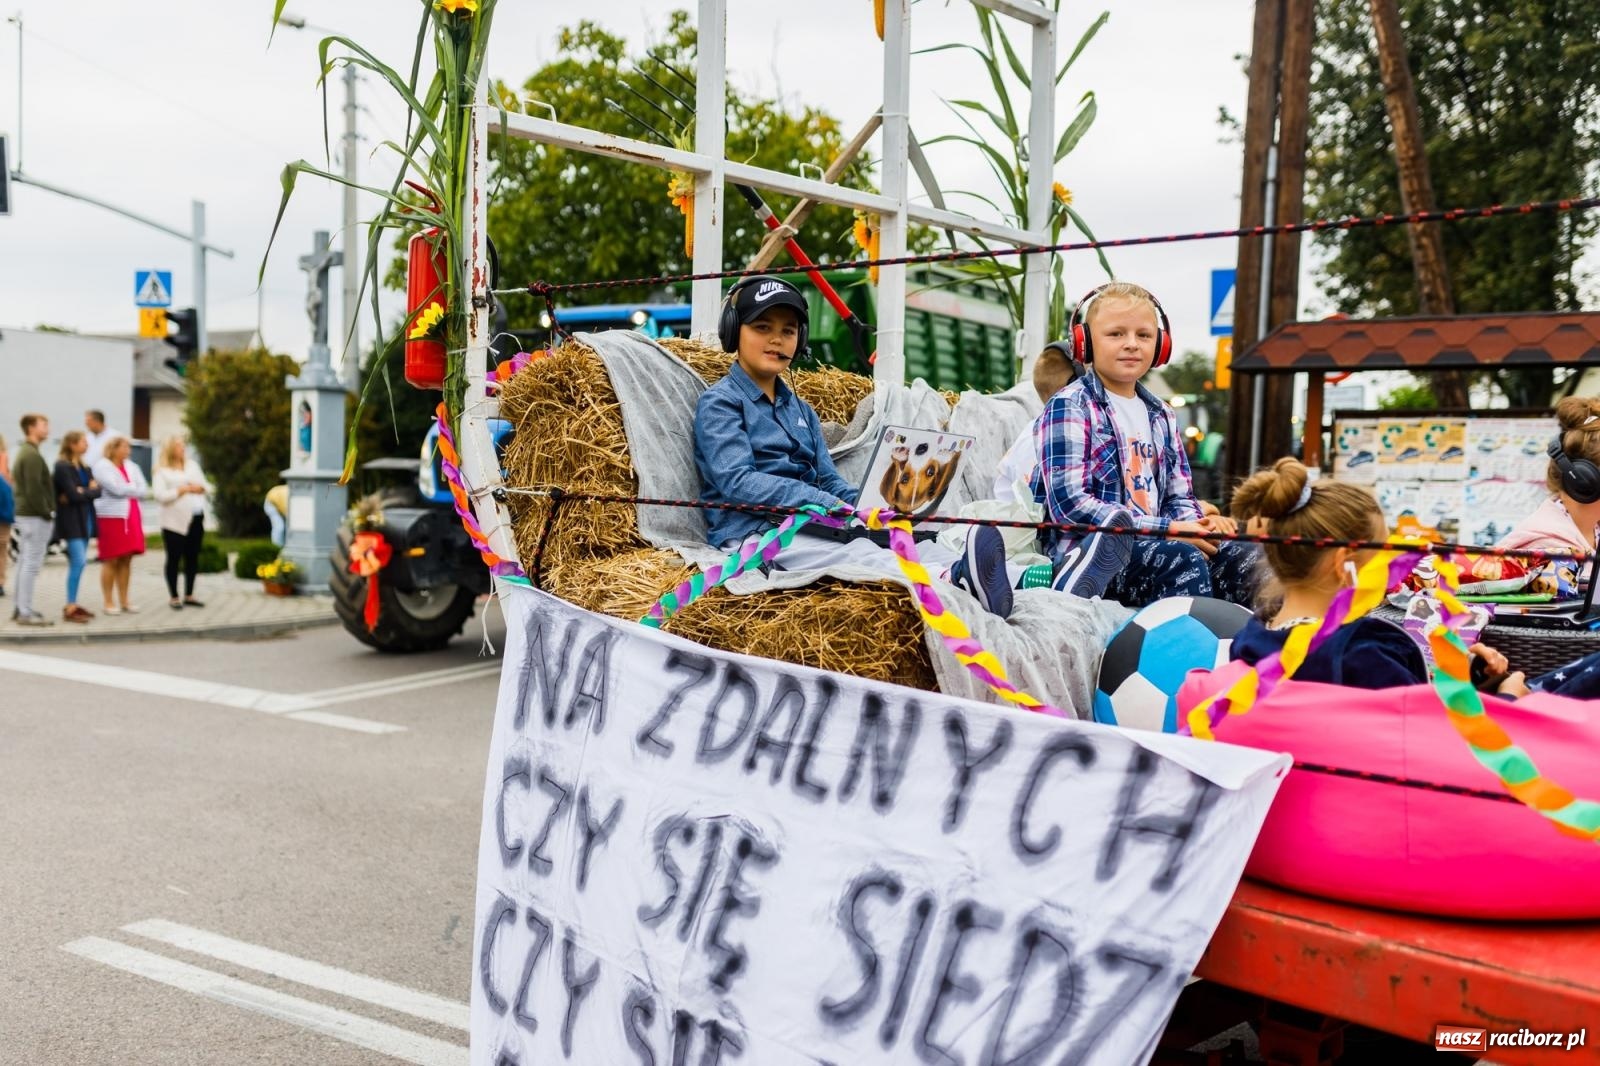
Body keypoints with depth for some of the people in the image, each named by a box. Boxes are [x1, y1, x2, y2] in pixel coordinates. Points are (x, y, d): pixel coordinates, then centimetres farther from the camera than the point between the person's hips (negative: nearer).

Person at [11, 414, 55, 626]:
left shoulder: (23, 452, 16)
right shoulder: (32, 455, -16)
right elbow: (34, 490, -22)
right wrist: (47, 512, -13)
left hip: (24, 514, 10)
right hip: (35, 517, -10)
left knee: (24, 562, 14)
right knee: (32, 564, -8)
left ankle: (20, 608, 21)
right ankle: (25, 612, -6)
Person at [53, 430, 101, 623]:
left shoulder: (83, 466, 14)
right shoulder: (62, 466, -9)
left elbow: (98, 490, 6)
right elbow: (73, 494, -17)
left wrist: (82, 492, -12)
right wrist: (89, 491, 0)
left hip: (84, 518, 8)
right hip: (71, 519, -8)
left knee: (77, 563, 10)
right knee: (78, 561, -13)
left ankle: (73, 603, 16)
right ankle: (70, 608, -10)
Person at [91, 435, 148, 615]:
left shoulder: (132, 467, 15)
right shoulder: (102, 467, -5)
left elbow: (142, 490, 4)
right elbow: (117, 489, -17)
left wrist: (125, 489, -11)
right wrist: (133, 487, -2)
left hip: (131, 517, 6)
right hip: (111, 517, -6)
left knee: (126, 560, 7)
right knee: (111, 561, -3)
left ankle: (124, 601, 13)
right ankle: (109, 603, 2)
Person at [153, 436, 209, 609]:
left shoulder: (192, 465, 14)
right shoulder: (162, 471, -4)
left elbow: (203, 486, 14)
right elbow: (160, 495, -14)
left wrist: (197, 488, -8)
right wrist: (181, 490, -13)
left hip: (196, 518, 5)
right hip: (175, 520, -5)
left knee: (192, 557, 8)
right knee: (174, 559, 0)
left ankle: (189, 595, 16)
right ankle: (173, 597, 6)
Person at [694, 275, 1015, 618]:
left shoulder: (801, 410, 25)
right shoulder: (719, 403, 2)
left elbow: (829, 480, 17)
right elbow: (737, 481, -12)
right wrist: (828, 504, -22)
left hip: (809, 523, 7)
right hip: (751, 531, -7)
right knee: (852, 552, -36)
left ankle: (960, 572, -50)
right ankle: (950, 581, -60)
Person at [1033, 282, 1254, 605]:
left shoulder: (1160, 415, 20)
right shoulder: (1069, 407, -4)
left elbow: (1179, 497, 22)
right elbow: (1070, 504, -14)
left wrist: (1197, 524, -5)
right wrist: (1167, 529, -17)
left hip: (1152, 544, 7)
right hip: (1085, 549, -7)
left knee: (1244, 559, -14)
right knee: (1182, 560, -30)